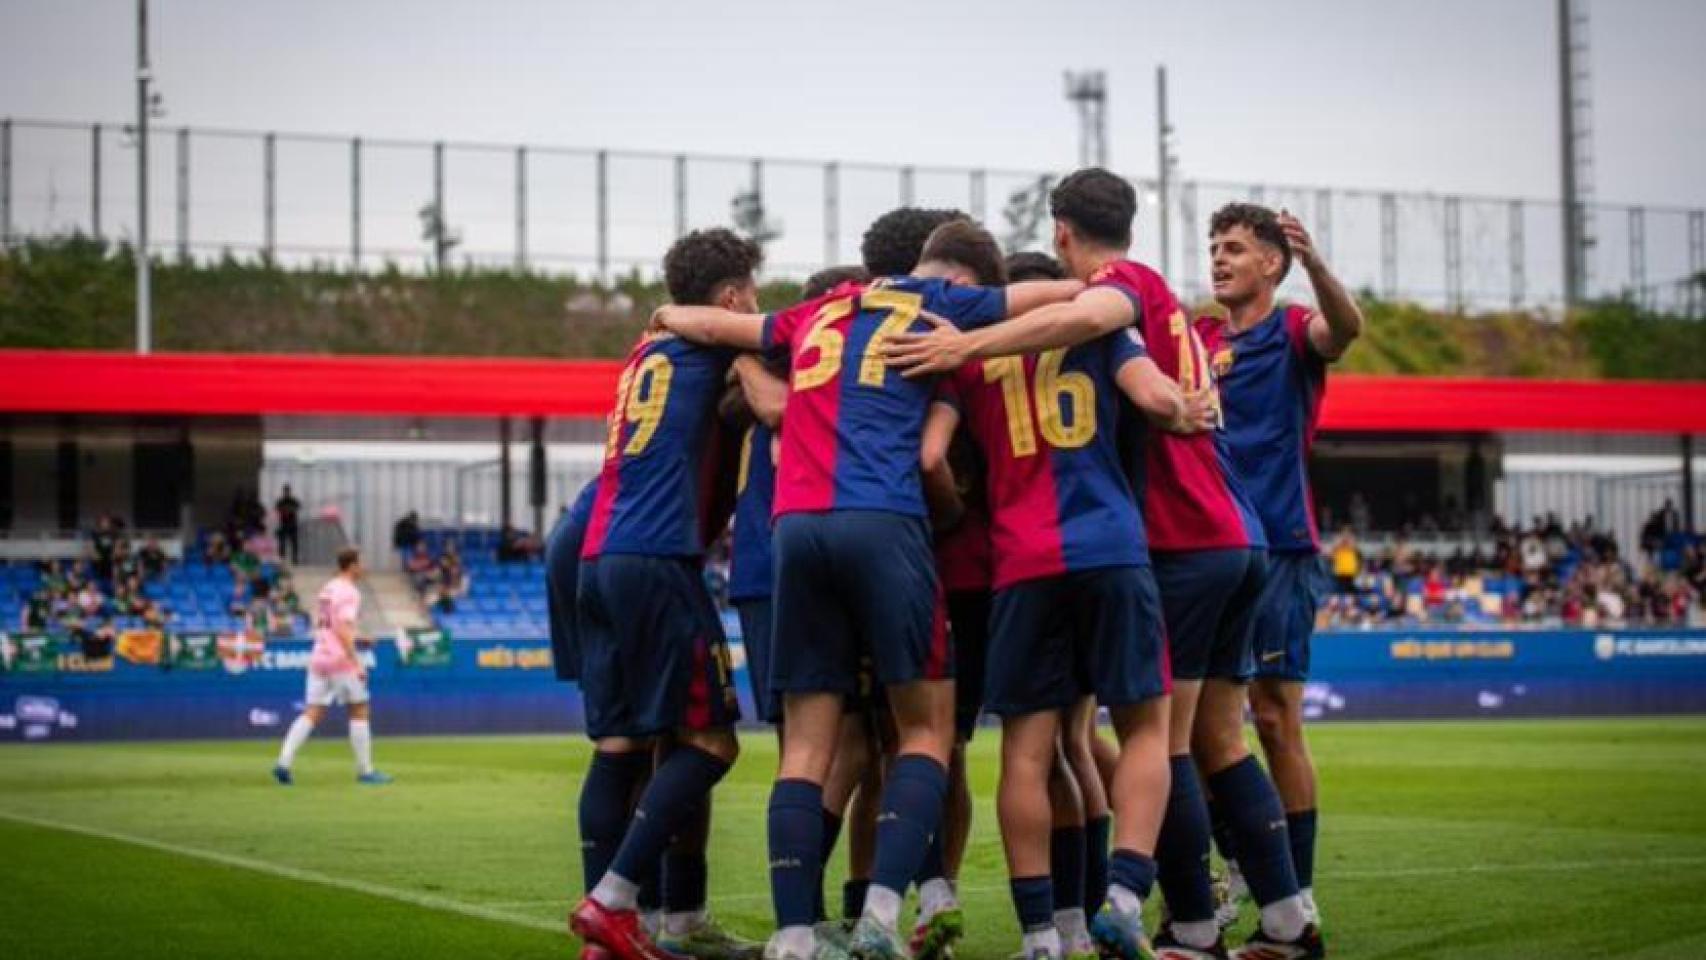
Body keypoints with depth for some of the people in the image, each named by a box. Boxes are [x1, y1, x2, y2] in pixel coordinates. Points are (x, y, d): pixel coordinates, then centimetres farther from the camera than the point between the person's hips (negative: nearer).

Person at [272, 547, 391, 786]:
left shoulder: (326, 589, 16)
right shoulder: (349, 592, -10)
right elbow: (343, 630, -20)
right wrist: (357, 662, -22)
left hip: (318, 657, 8)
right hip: (340, 659, -8)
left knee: (312, 714, 4)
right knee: (360, 711, 3)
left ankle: (284, 761, -11)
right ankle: (365, 770, 6)